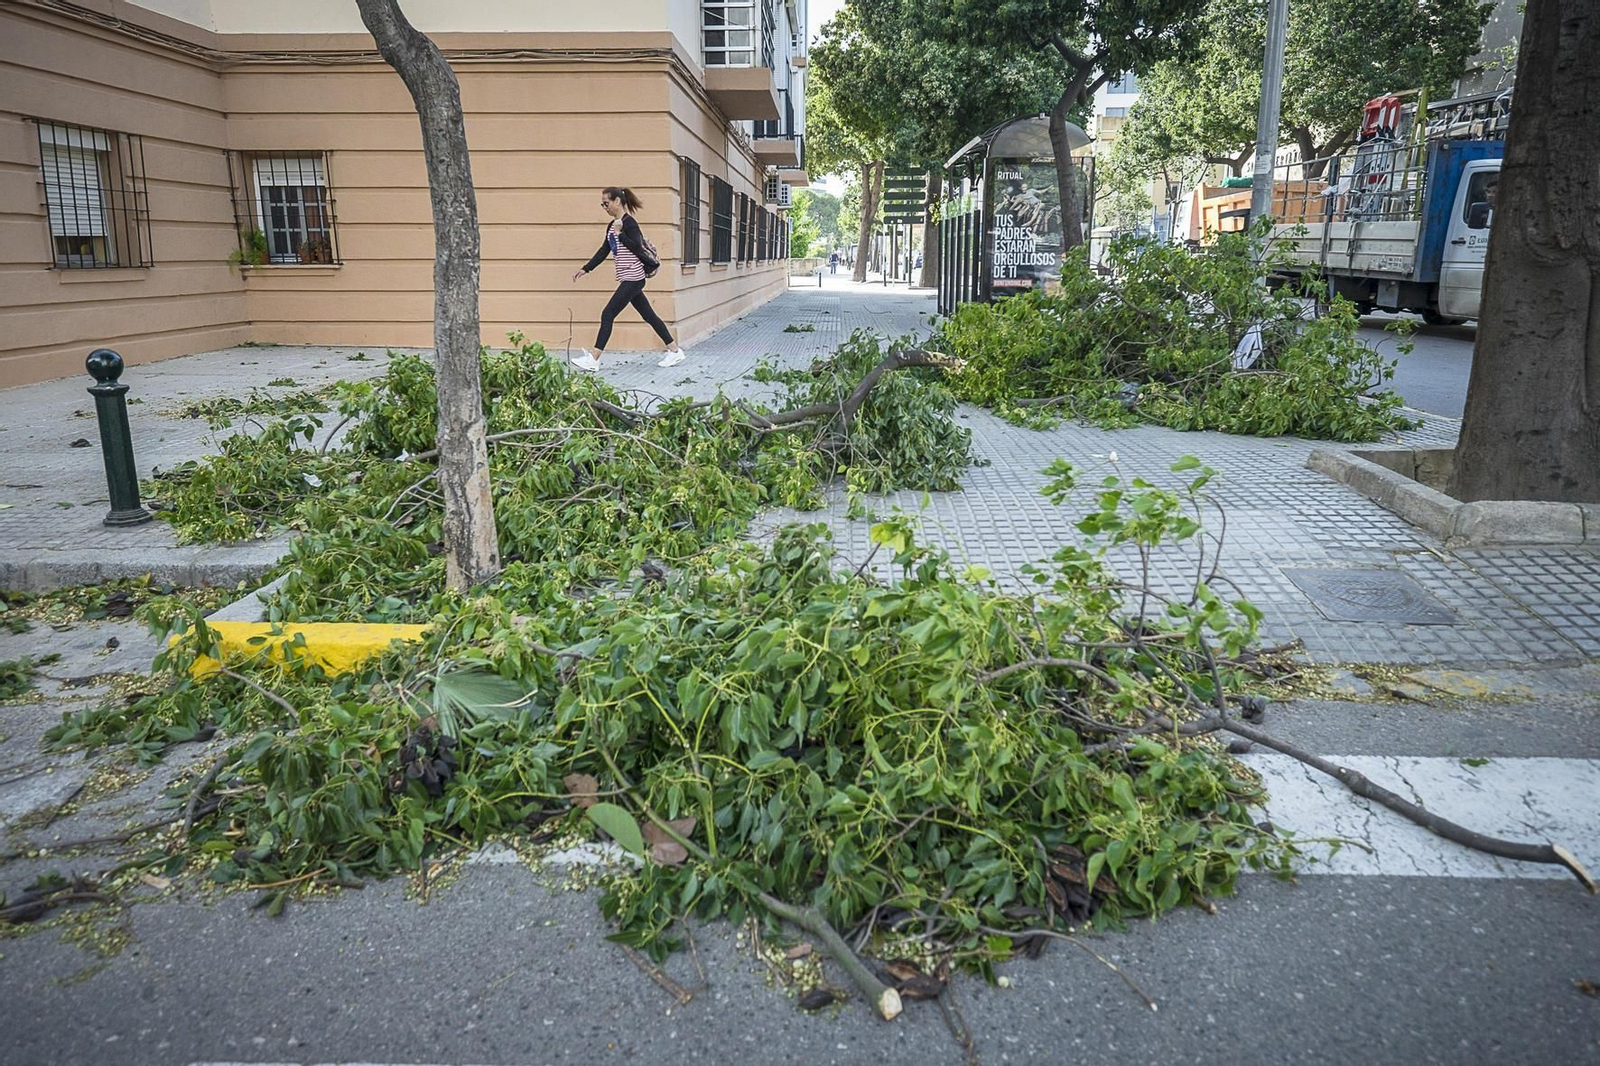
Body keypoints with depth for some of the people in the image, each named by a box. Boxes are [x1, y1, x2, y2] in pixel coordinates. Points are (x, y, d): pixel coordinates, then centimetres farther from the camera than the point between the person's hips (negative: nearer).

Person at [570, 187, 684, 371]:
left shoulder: (629, 223, -12)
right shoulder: (612, 225, 14)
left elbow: (638, 249, -20)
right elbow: (603, 251, 18)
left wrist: (619, 232, -21)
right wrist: (585, 269, 15)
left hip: (633, 278, -9)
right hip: (629, 279, 9)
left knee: (608, 314, -9)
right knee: (649, 315, 11)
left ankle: (593, 359, -7)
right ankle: (675, 351, 16)